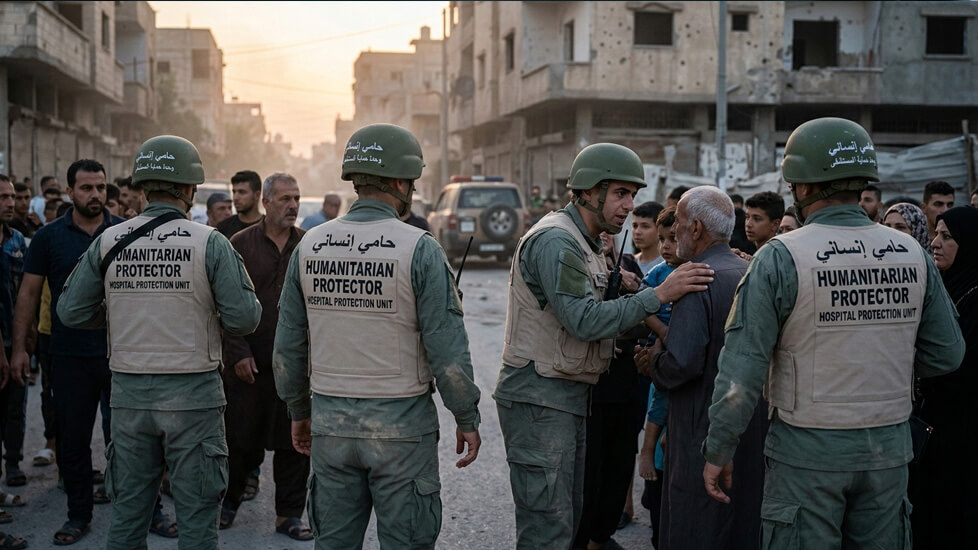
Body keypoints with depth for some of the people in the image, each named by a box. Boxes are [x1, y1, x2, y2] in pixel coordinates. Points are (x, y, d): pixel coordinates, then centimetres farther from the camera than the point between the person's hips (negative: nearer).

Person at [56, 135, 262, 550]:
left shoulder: (108, 242, 0)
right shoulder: (210, 243, -9)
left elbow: (71, 311, 2)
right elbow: (244, 319, -12)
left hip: (129, 393, 3)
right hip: (192, 393, -3)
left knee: (127, 511, 14)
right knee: (197, 514, 6)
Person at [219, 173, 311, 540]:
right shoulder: (241, 245, 0)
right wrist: (238, 353, -8)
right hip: (250, 362, -1)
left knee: (295, 442, 6)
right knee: (243, 440, 7)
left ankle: (289, 514, 17)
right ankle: (230, 500, 30)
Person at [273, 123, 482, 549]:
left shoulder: (310, 246, 2)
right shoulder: (419, 249, -12)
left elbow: (288, 345, 8)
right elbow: (447, 349, -13)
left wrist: (298, 410, 20)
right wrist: (467, 420, -1)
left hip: (330, 422, 5)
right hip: (400, 425, -4)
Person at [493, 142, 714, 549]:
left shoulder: (584, 242, 17)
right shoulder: (555, 241, -17)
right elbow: (584, 321, -25)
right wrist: (658, 295, -25)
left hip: (569, 394, 11)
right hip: (538, 396, -11)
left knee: (567, 517, 15)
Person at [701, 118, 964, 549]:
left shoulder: (781, 258, -13)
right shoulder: (912, 255, -1)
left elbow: (742, 369, -14)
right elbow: (946, 355, 5)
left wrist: (718, 450, -5)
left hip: (807, 452, -4)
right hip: (889, 449, 4)